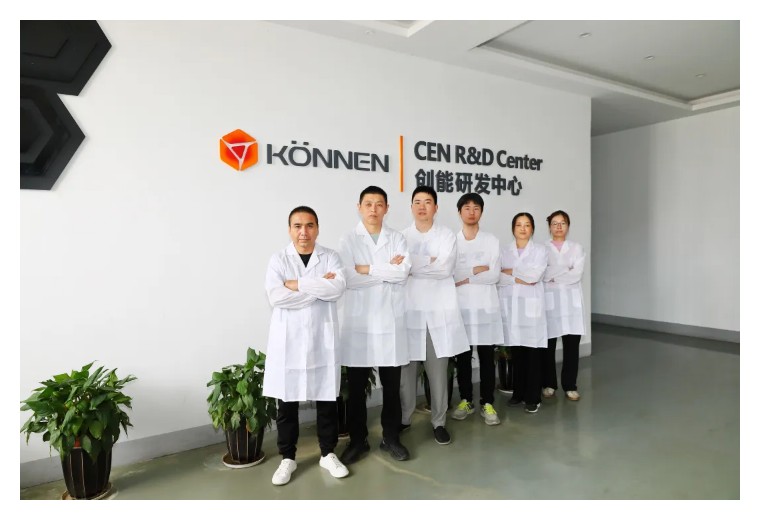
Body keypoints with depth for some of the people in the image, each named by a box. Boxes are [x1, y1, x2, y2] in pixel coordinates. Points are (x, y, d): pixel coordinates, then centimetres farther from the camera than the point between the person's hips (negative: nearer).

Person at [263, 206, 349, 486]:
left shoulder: (330, 257, 3)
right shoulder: (278, 259, 0)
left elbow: (338, 288, -15)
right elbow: (276, 297, -16)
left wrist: (298, 284, -15)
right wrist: (319, 287, -14)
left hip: (322, 338, 1)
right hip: (288, 339, 0)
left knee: (327, 398, 10)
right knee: (286, 402, 9)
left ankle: (328, 454, 29)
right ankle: (287, 458, 27)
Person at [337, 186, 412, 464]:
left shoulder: (397, 238, 6)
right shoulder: (348, 240, 1)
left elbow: (404, 273, -10)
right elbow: (348, 279, -12)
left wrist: (367, 269, -12)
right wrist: (388, 270, -9)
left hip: (390, 320, 1)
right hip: (358, 321, -1)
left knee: (392, 385, 10)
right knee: (356, 386, 9)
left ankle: (390, 437, 27)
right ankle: (357, 439, 25)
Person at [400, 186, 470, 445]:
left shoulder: (447, 235, 5)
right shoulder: (401, 236, 7)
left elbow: (446, 268, -11)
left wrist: (413, 264, -12)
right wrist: (431, 262, -10)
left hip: (439, 311, 0)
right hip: (409, 310, 1)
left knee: (438, 370, 6)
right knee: (406, 369, 6)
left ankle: (439, 421, 20)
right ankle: (403, 419, 23)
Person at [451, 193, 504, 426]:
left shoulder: (491, 240, 5)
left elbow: (495, 275, -6)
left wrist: (464, 278, -10)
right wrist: (477, 269, -8)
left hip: (486, 306, 0)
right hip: (460, 305, 1)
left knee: (487, 357, 3)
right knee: (463, 357, 8)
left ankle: (487, 403, 14)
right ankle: (466, 401, 21)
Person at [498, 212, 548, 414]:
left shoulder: (540, 250, 6)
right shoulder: (504, 251, 11)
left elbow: (535, 275, -9)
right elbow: (499, 278, -2)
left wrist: (510, 271, -5)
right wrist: (520, 279, -12)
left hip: (531, 304, -2)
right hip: (510, 305, 2)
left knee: (533, 351, -2)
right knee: (516, 351, 6)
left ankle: (533, 397, 8)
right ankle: (518, 393, 19)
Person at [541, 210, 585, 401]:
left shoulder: (576, 248, 11)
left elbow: (577, 274, -4)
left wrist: (553, 276, -9)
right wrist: (565, 270, -10)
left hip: (571, 300, 2)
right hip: (549, 300, -1)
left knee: (572, 345, 0)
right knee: (548, 346, 1)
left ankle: (570, 386, 14)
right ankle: (549, 384, 17)